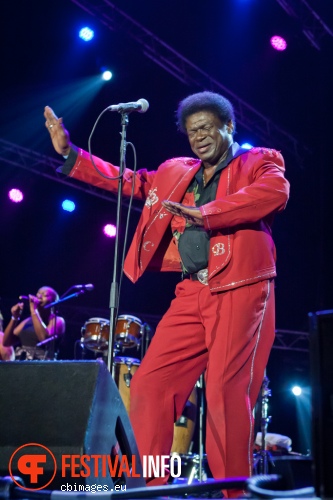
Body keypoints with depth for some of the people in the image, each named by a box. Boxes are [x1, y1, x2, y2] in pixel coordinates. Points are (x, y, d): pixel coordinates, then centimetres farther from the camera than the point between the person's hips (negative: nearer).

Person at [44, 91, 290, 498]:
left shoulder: (261, 161, 6)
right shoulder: (177, 173, 21)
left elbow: (275, 192, -15)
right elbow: (130, 181, 24)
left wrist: (204, 213, -22)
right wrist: (70, 154, 18)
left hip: (241, 291, -5)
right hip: (192, 293, 6)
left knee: (225, 391, -13)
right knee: (150, 382, -1)